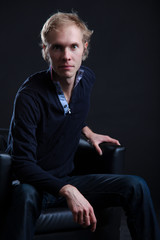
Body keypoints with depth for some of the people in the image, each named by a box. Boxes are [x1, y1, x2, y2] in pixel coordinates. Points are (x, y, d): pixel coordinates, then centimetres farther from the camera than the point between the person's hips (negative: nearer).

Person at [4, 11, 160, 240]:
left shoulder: (87, 78, -1)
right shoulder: (30, 96, -23)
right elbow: (23, 163, -26)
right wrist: (67, 191, -36)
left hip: (67, 179, 6)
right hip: (34, 182, -6)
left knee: (136, 186, -9)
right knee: (26, 195, -41)